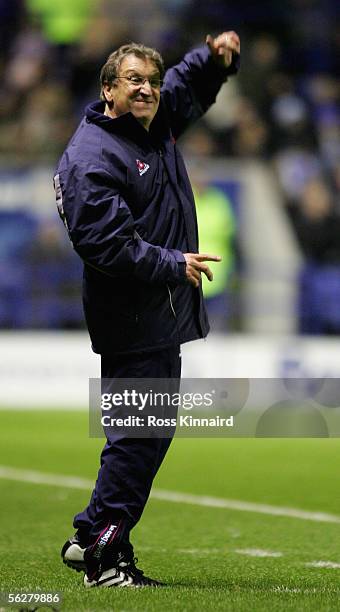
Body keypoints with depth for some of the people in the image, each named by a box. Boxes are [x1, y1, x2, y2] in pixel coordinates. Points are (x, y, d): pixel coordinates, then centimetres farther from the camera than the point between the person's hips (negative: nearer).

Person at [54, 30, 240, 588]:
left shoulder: (157, 124, 12)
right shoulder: (92, 156, -15)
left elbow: (192, 81, 30)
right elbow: (104, 243, -23)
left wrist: (217, 56, 8)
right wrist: (173, 265, -20)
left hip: (161, 316, 10)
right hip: (133, 323, -10)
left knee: (148, 432, 13)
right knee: (140, 434, -9)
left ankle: (92, 538, 21)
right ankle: (102, 555, -3)